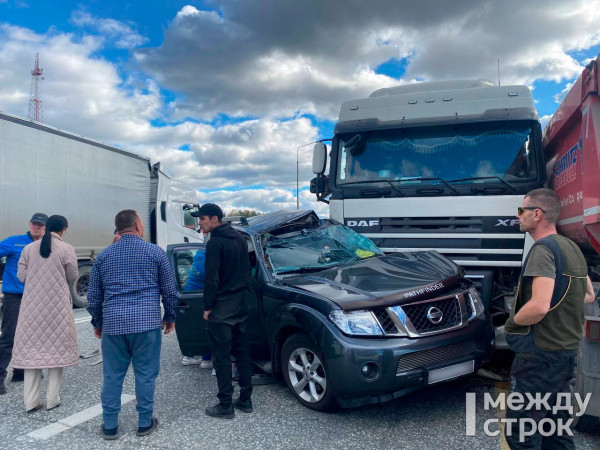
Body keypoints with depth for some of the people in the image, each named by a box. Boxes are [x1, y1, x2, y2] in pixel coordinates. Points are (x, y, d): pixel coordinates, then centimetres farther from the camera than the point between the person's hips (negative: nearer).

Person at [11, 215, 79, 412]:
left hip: (32, 304, 3)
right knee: (56, 347, 7)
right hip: (57, 304, -3)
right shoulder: (66, 249, -8)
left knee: (32, 348, 8)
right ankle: (52, 399, 11)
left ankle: (31, 401, 10)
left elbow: (21, 276, 4)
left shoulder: (29, 248, 2)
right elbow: (72, 277, -1)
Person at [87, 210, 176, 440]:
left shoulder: (103, 256, 8)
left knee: (112, 376, 11)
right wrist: (170, 317, 16)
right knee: (145, 375, 7)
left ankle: (110, 426, 19)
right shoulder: (156, 252, 0)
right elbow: (169, 290, 3)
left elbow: (93, 295, 11)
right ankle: (145, 423, 17)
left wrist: (97, 323, 23)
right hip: (146, 321, -2)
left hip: (113, 323, 2)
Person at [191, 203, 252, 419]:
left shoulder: (215, 243, -15)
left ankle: (225, 406, 7)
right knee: (242, 352, 14)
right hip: (241, 304, 8)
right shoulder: (240, 238, 11)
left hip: (222, 307, -8)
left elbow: (212, 279, -19)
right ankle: (245, 400, 22)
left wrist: (207, 307, -11)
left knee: (222, 357, 0)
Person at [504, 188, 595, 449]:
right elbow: (588, 295, 23)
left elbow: (539, 306, -29)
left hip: (540, 355, -10)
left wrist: (512, 321, -11)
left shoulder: (543, 249, -18)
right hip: (566, 352, 10)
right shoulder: (572, 248, 11)